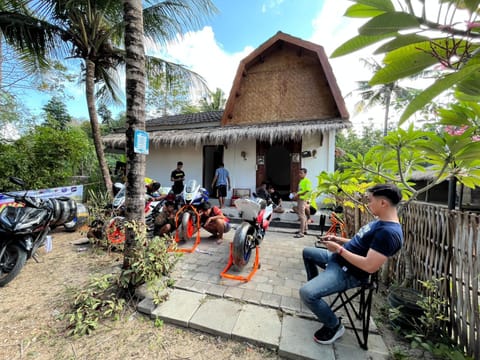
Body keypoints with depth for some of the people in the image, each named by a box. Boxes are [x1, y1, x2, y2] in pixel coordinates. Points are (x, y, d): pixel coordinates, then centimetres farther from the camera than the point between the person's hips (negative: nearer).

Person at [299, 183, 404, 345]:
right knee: (307, 252, 24)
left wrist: (339, 249, -22)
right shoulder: (379, 222, 8)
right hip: (338, 259, 11)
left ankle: (334, 326, 4)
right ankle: (315, 284, 39)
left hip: (347, 273, -10)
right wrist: (338, 239, 6)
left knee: (307, 293, -24)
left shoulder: (389, 232, -26)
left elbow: (369, 266, -30)